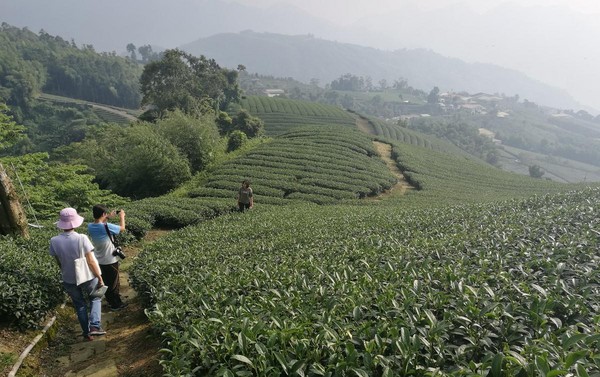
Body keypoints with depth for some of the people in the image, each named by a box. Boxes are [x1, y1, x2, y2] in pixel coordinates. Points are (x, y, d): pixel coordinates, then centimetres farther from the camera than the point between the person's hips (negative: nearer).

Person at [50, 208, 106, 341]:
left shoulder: (54, 241, -15)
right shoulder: (82, 238, -25)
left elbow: (59, 262, 0)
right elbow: (91, 261, -20)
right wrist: (99, 277, -8)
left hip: (69, 280, 3)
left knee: (80, 305, 23)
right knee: (95, 299, 23)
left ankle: (86, 332, 31)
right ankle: (95, 325, 7)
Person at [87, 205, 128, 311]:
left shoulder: (90, 227, -9)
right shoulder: (106, 227, -28)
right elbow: (122, 228, -13)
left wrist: (108, 218, 12)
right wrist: (122, 216, 3)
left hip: (99, 260, 7)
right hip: (110, 261, -6)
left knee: (106, 282, 23)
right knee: (114, 283, 11)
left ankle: (110, 300, 39)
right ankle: (116, 304, 25)